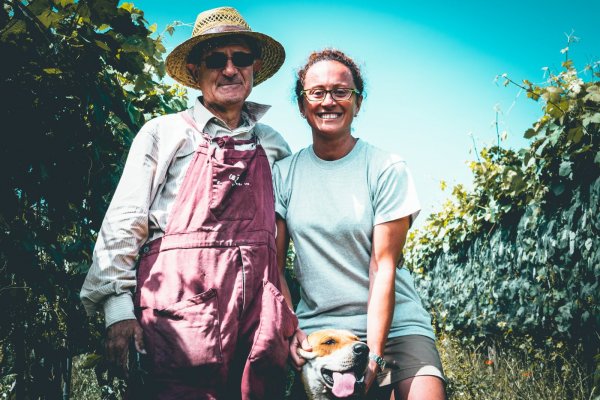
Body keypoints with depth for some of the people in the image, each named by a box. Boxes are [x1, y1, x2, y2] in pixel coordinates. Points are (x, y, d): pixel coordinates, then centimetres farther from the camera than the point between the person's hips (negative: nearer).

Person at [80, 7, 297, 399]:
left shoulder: (273, 146, 18)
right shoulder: (163, 133, 7)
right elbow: (123, 223, 1)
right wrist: (119, 305, -8)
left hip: (258, 307, 3)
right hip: (183, 303, -3)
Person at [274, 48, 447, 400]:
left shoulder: (387, 170, -3)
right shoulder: (284, 173, 5)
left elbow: (383, 267, -8)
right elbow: (274, 263, 5)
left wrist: (374, 353, -15)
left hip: (395, 324, -2)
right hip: (316, 331, 2)